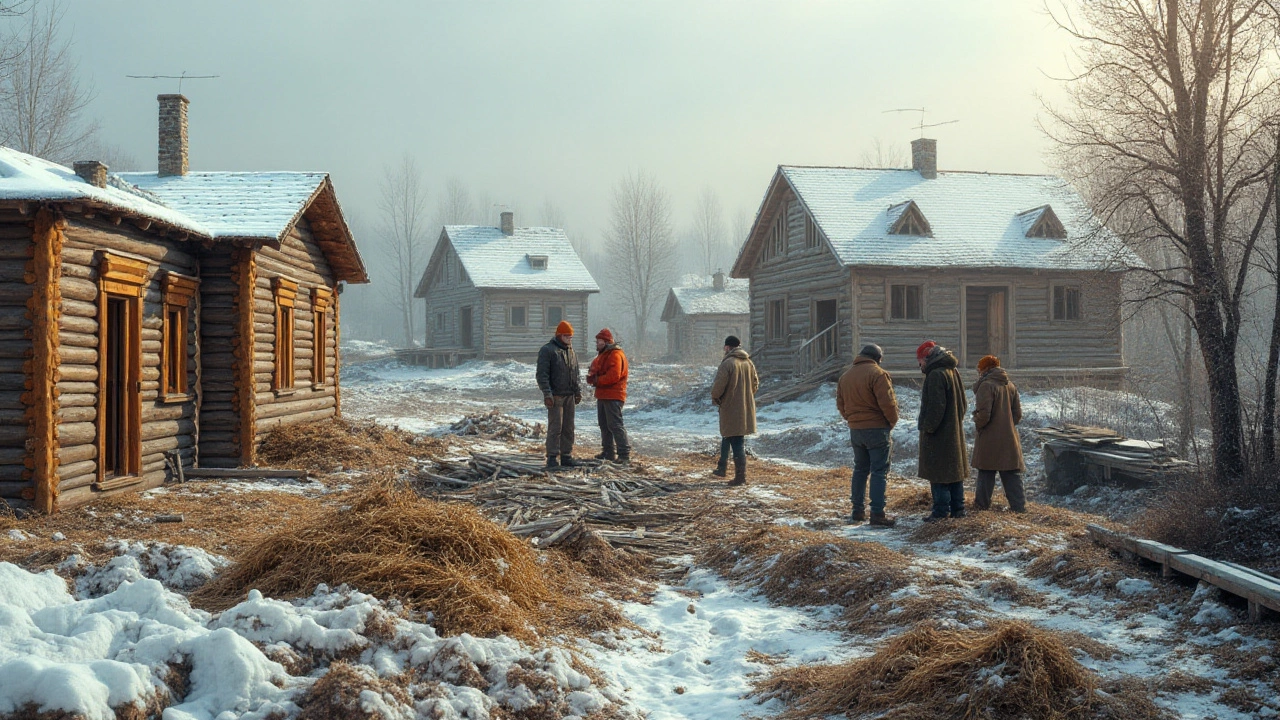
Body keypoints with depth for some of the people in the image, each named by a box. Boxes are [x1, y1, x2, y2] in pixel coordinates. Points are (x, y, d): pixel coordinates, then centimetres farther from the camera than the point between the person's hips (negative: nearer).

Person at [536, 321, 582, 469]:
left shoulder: (571, 352, 17)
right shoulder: (547, 350, -6)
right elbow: (542, 374, -11)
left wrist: (578, 391, 15)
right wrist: (547, 393, -18)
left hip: (570, 396, 7)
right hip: (555, 396, -7)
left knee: (568, 428, 8)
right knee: (555, 427, -8)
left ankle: (566, 456, 14)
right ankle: (552, 458, -5)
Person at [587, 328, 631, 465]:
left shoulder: (615, 355, -15)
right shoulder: (602, 354, 19)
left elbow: (613, 376, -24)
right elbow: (596, 370, 21)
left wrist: (597, 380, -15)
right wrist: (592, 377, -2)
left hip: (613, 396, -11)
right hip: (602, 395, 11)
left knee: (615, 425, -13)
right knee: (604, 424, 15)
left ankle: (624, 454, -13)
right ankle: (609, 452, 24)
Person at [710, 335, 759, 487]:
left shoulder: (727, 363, -16)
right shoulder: (748, 363, 7)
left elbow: (719, 385, -20)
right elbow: (755, 383, 14)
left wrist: (715, 398, -1)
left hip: (731, 409, -7)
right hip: (746, 409, 7)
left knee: (737, 443, -4)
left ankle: (740, 477, -2)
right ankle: (722, 468, 32)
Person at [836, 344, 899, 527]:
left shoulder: (845, 376, 9)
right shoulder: (878, 374, -14)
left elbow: (840, 404, 13)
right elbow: (888, 403, -18)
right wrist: (893, 421, -3)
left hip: (855, 429, 7)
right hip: (877, 429, -7)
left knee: (860, 469, 17)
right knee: (879, 471, -3)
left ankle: (857, 511, 20)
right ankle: (878, 515, -5)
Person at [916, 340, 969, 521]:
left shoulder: (936, 375, -17)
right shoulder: (953, 372, 13)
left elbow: (936, 406, -22)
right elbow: (963, 403, 19)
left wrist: (928, 427, -15)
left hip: (939, 434, -9)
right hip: (956, 431, 10)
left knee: (938, 473, -5)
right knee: (955, 470, 13)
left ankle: (941, 511, -4)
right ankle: (957, 508, 19)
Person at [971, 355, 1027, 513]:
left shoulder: (986, 385, -14)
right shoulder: (1011, 385, 9)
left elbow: (983, 414, -20)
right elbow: (1018, 414, 11)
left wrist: (978, 424, -1)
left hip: (989, 440, -6)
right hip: (1009, 438, 6)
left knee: (986, 474, 5)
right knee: (1012, 474, 8)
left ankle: (982, 505, 12)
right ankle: (1019, 505, 7)